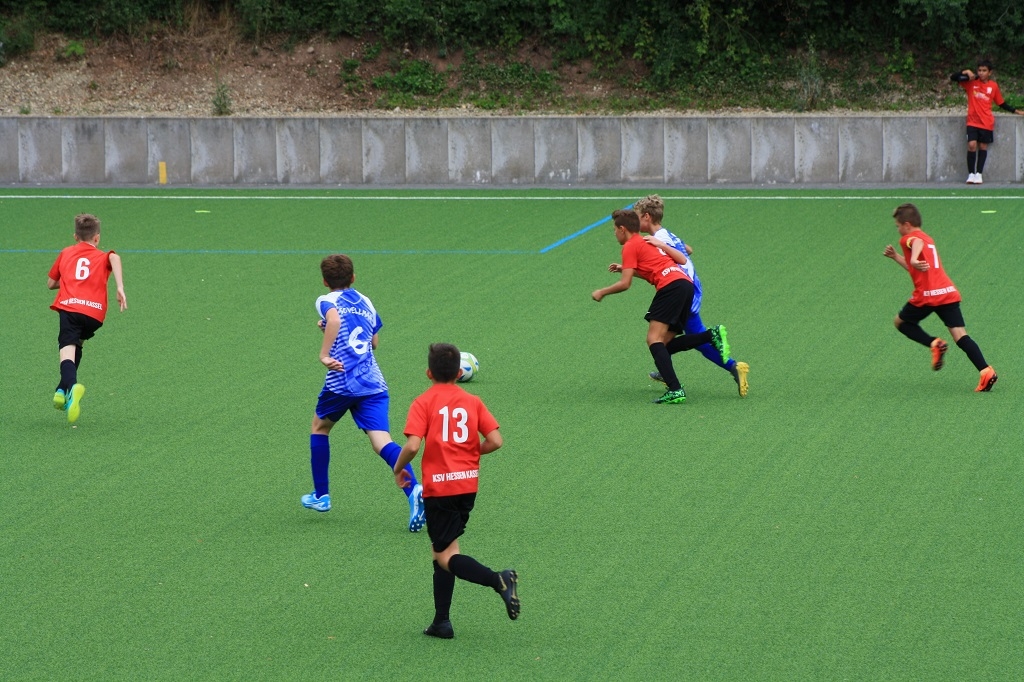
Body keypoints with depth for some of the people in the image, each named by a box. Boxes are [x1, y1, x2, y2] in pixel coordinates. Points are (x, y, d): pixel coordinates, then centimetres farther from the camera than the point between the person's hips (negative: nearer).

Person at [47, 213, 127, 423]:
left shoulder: (66, 253, 27)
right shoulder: (102, 257, 23)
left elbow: (50, 283, 32)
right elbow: (114, 258, -3)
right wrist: (120, 288, -11)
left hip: (69, 306, -1)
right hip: (95, 312, 1)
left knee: (67, 349, -15)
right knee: (77, 344, 26)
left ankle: (71, 386, -45)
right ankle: (63, 390, 17)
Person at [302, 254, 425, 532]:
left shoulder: (327, 301, 2)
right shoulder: (365, 303, 20)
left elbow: (334, 319, -22)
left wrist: (324, 355, -24)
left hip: (342, 382, -4)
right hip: (374, 382, 4)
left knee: (320, 427, 23)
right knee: (381, 441, -9)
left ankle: (321, 496, 29)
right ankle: (414, 490, -34)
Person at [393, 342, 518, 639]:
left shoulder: (423, 403, -7)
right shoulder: (473, 402, 4)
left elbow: (412, 446, -17)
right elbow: (495, 441, -3)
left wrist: (398, 469, 1)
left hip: (438, 487, -5)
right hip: (468, 484, 5)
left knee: (446, 556, -1)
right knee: (443, 549, 17)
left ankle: (498, 580, -25)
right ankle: (441, 621, 15)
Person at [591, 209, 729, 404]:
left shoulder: (630, 247, 3)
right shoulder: (647, 243, 28)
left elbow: (625, 284, -2)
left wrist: (601, 292, 13)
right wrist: (625, 268, 37)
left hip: (671, 286, -9)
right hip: (687, 283, 9)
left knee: (654, 339, -12)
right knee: (666, 343, 8)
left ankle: (675, 390, -27)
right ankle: (713, 335, -8)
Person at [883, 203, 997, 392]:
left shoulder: (909, 238, 3)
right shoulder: (927, 239, 28)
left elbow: (918, 243, -25)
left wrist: (914, 259, -45)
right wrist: (896, 257, 39)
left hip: (927, 295, -7)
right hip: (949, 292, 7)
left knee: (901, 322, 17)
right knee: (960, 335, -1)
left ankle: (934, 343, -4)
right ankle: (986, 371, -19)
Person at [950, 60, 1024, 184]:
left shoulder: (993, 86, 4)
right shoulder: (972, 82, -1)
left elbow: (1001, 104, 14)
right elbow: (953, 78, -7)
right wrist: (966, 72, -22)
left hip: (987, 122, 2)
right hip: (973, 121, -2)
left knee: (983, 146, 6)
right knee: (972, 145, -13)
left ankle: (978, 174, 14)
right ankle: (971, 174, -4)